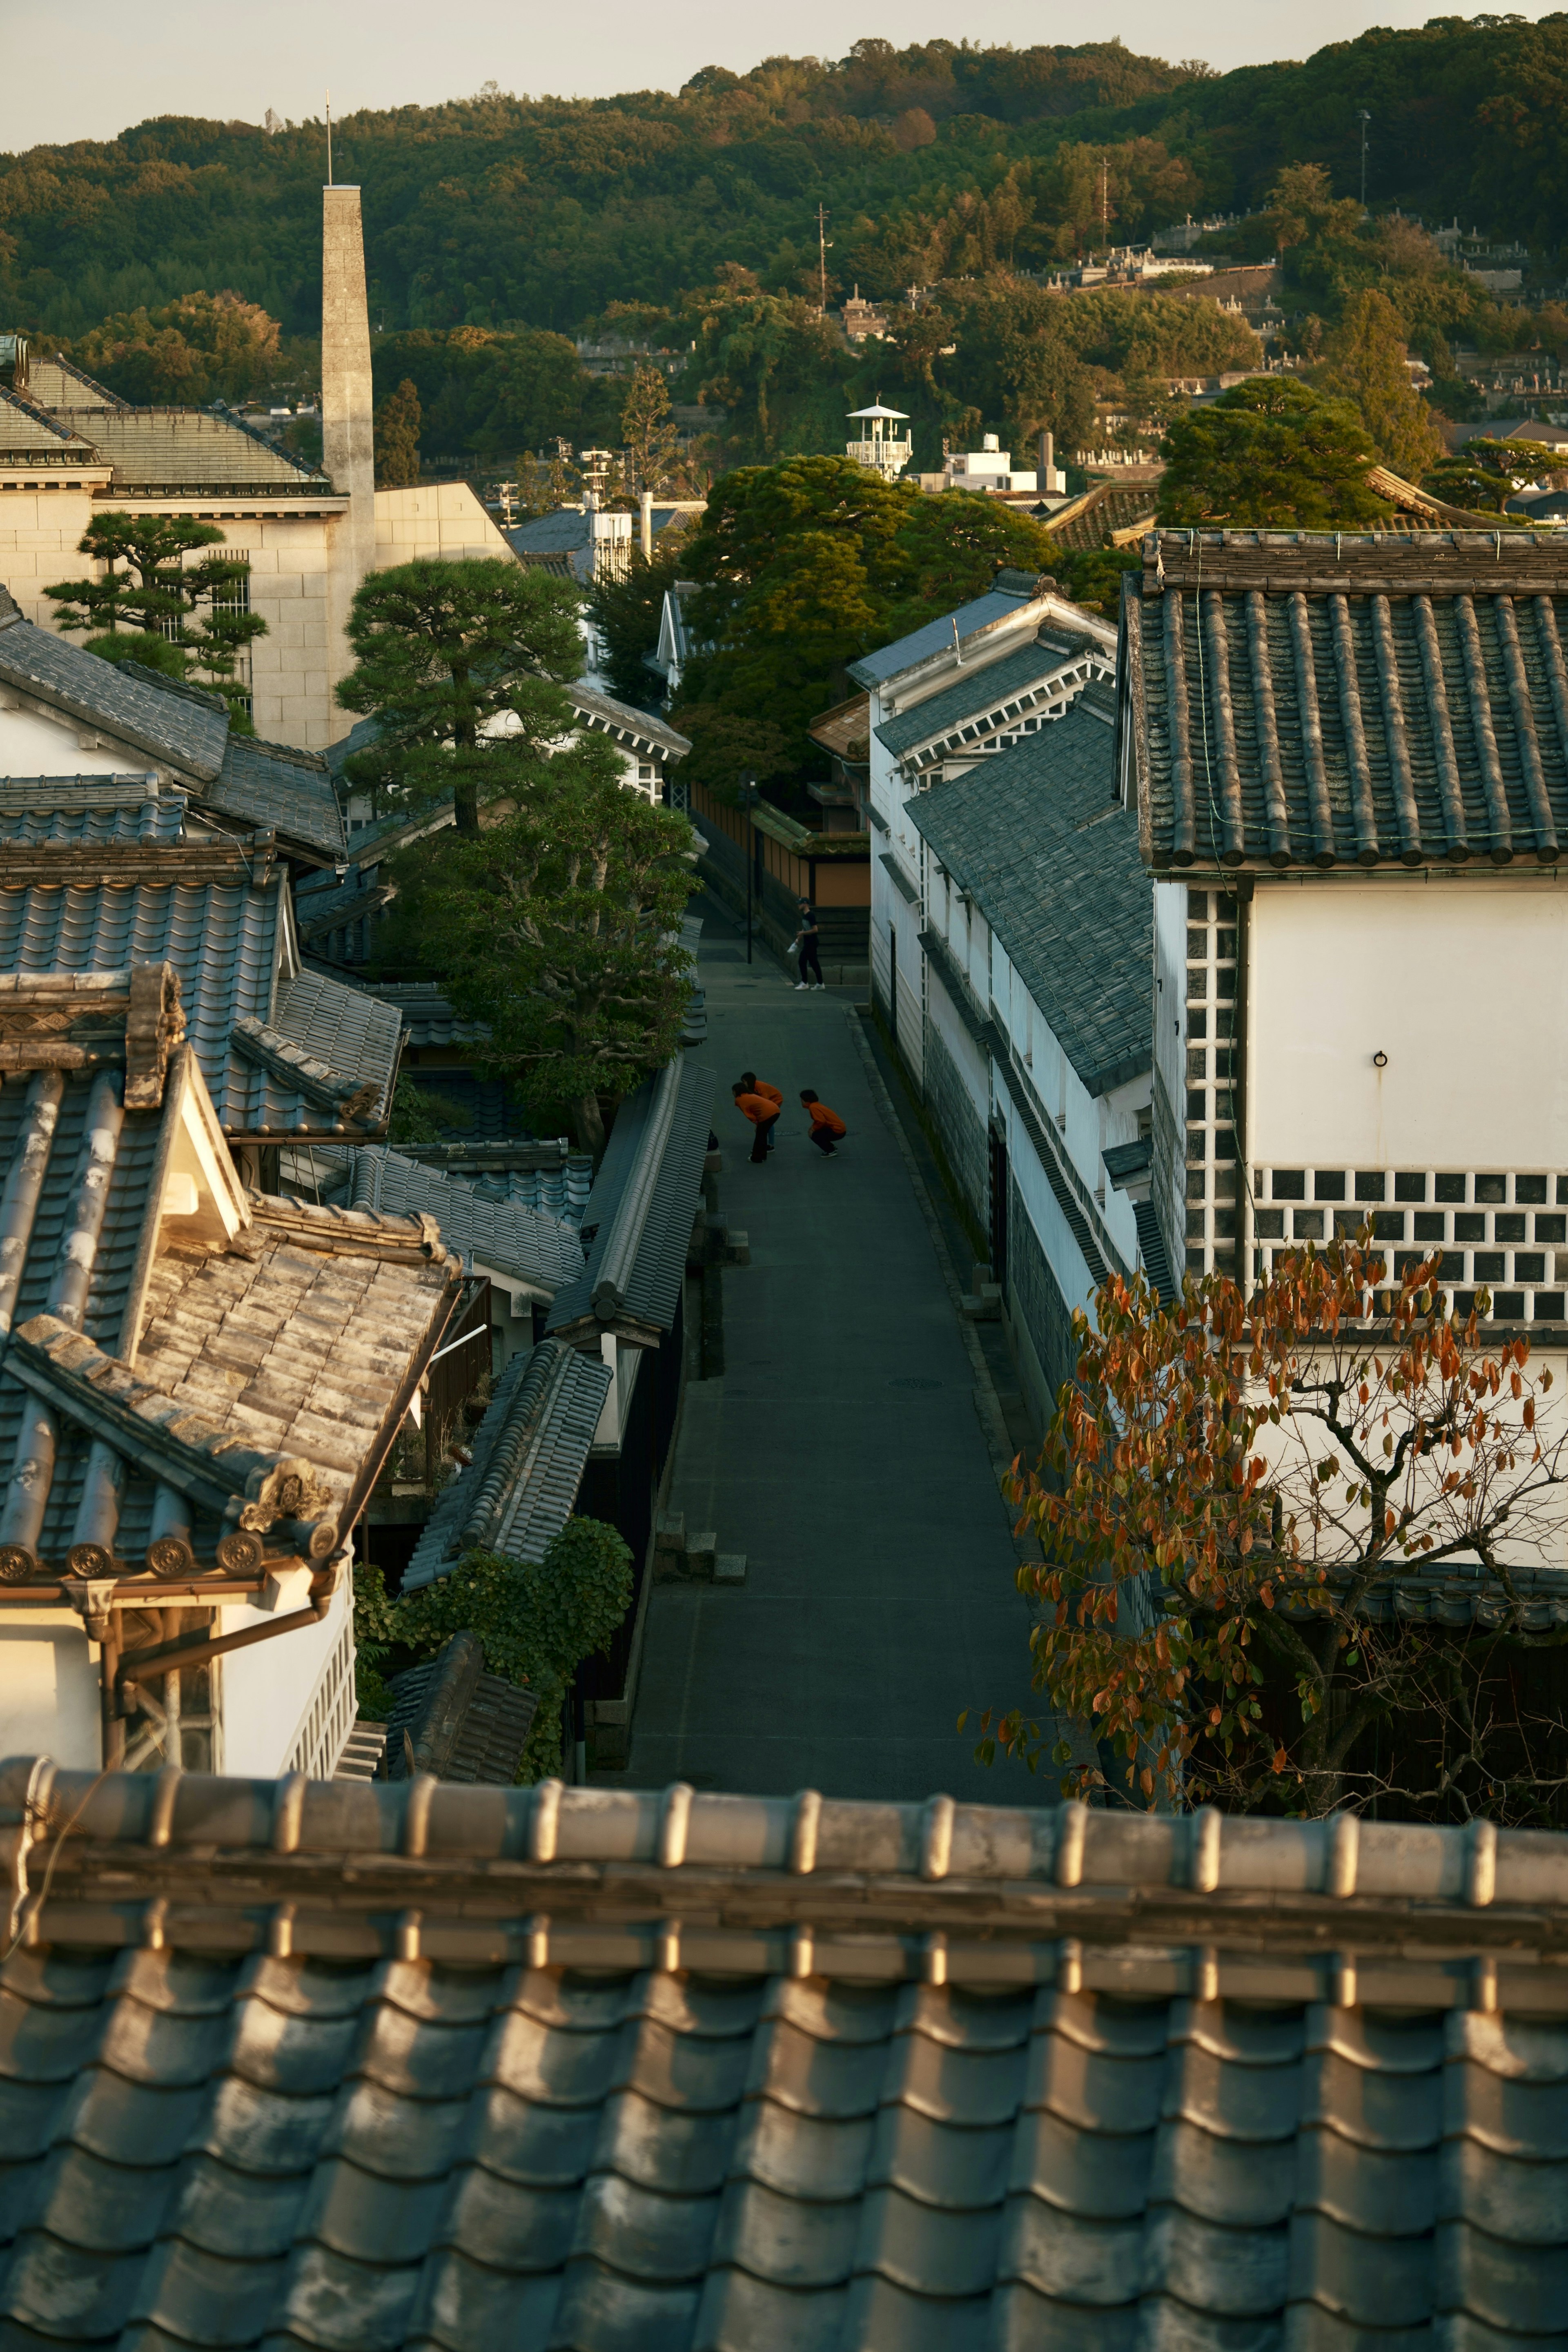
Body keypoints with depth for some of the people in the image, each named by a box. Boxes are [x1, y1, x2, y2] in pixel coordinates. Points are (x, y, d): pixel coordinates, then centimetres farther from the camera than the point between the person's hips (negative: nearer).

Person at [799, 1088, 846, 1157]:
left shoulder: (813, 1108, -18)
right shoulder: (816, 1105, 11)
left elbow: (821, 1122, -26)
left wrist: (814, 1129, -10)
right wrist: (813, 1127, 6)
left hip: (837, 1131, -10)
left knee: (815, 1136, -13)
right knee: (818, 1134, 17)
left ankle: (831, 1151, -4)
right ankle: (832, 1148, 21)